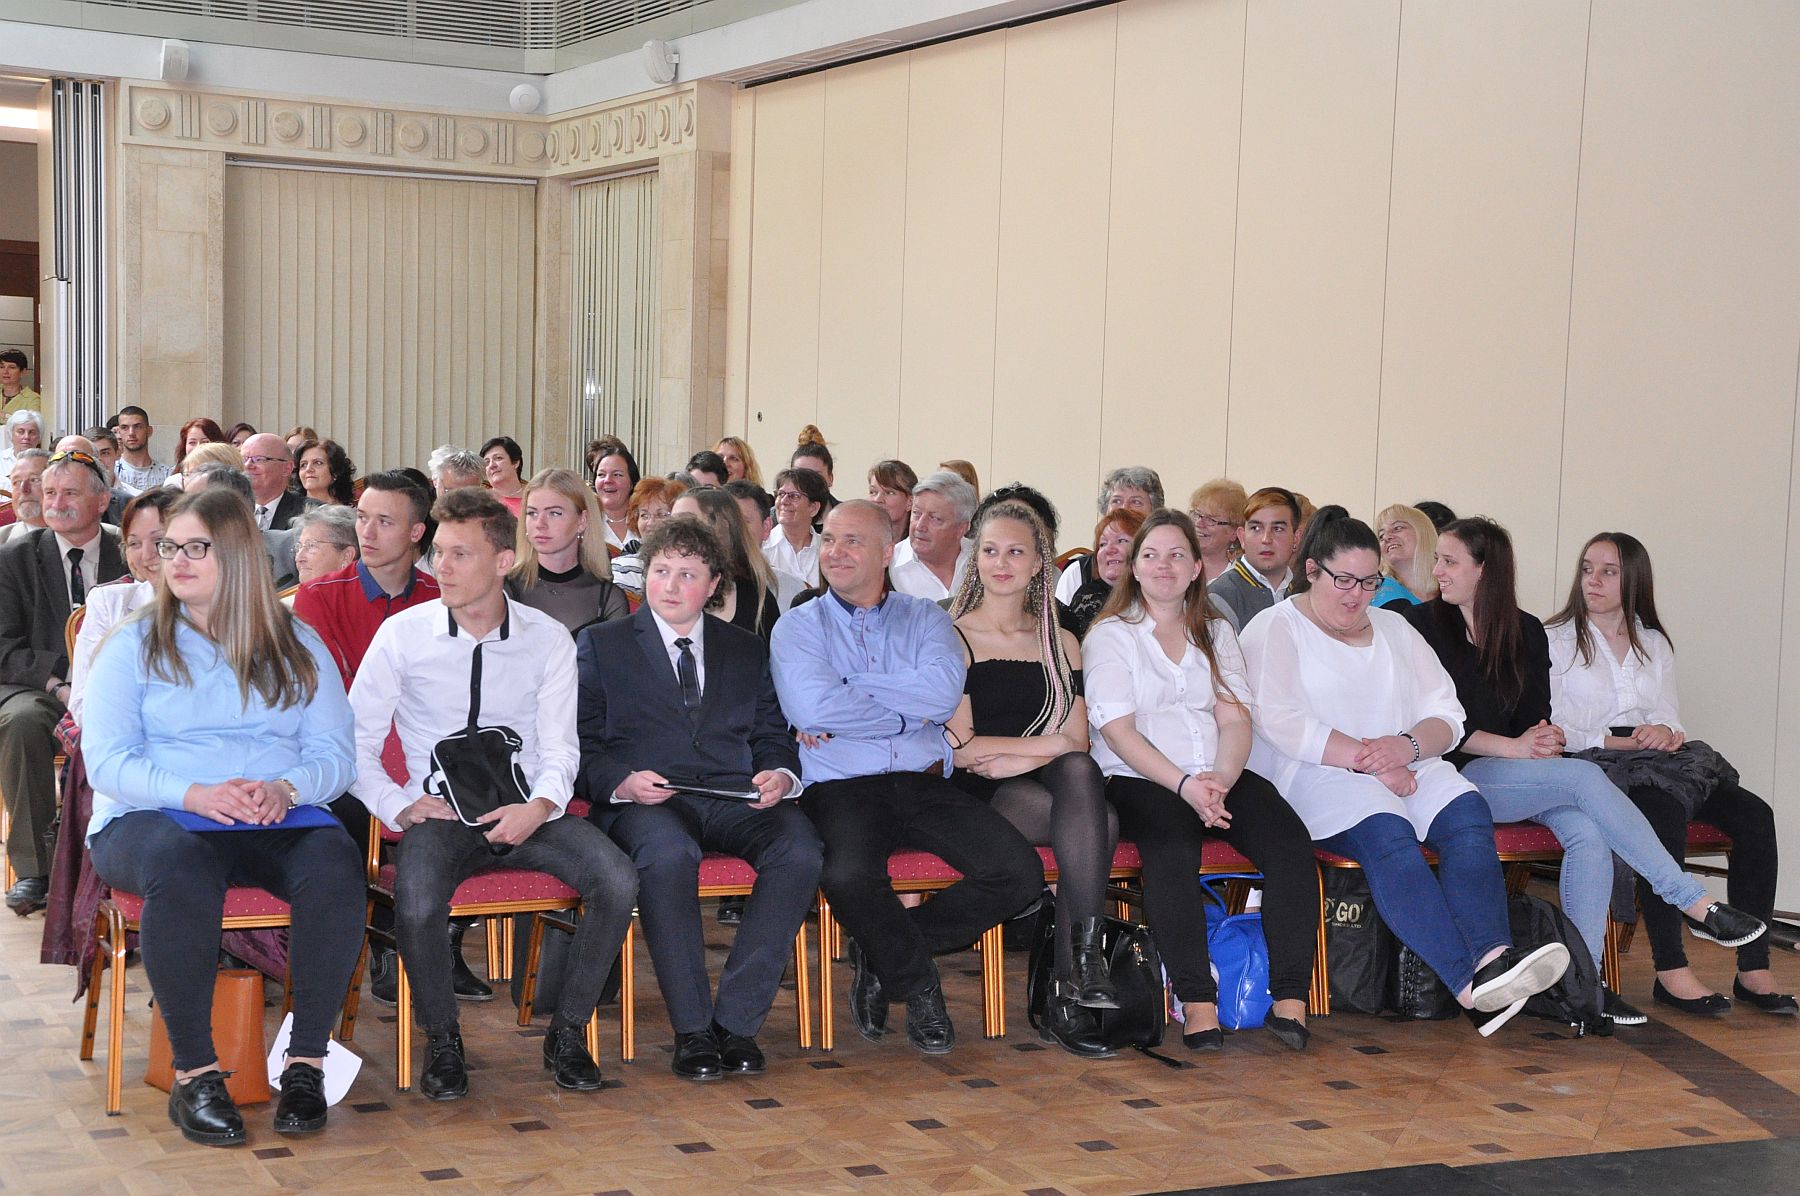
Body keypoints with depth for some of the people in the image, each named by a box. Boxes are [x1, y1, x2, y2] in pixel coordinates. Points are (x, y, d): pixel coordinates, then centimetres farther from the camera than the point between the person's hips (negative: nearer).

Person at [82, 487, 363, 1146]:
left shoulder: (296, 645, 16)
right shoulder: (133, 644, 11)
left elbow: (334, 751, 6)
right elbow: (107, 761, -1)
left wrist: (287, 788, -17)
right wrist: (193, 793, -20)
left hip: (278, 822, 2)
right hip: (151, 819, -1)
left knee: (335, 866, -33)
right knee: (180, 868, -39)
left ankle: (306, 1062, -22)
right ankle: (194, 1072, -29)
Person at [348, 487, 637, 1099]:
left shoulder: (548, 640, 4)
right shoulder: (403, 634, 0)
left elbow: (559, 748, 2)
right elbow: (356, 740, 2)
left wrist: (540, 807, -19)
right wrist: (401, 807, -12)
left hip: (526, 813, 2)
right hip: (438, 813, -1)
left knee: (618, 880, -25)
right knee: (416, 906, -34)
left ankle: (567, 1033, -4)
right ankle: (442, 1040, -5)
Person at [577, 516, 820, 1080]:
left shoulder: (747, 649, 23)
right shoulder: (599, 645, 15)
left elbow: (772, 736, 19)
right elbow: (583, 744, 6)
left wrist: (780, 775, -5)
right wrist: (622, 781, -15)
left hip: (735, 800, 3)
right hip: (646, 802, -3)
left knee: (800, 849, -30)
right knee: (669, 855, -39)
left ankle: (735, 1021, -24)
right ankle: (692, 1029, -27)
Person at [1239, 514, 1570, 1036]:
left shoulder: (1395, 630, 23)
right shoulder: (1275, 630, 6)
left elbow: (1447, 717, 14)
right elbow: (1282, 723, -10)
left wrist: (1407, 746, -10)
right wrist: (1365, 758, -16)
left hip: (1404, 768, 6)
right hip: (1310, 777, -5)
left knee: (1468, 814, -26)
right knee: (1386, 836, -34)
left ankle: (1493, 956, -47)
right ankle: (1470, 984, -46)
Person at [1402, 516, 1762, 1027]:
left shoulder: (1527, 633, 14)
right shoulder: (1422, 624, 0)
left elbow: (1536, 716, 14)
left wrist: (1545, 739, -11)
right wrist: (1513, 747, -14)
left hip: (1518, 774, 5)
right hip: (1457, 775, -5)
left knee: (1589, 833, -25)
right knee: (1586, 777, -27)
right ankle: (1697, 903, -24)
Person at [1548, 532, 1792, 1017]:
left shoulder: (1654, 644, 24)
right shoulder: (1556, 641, 10)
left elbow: (1668, 716, 13)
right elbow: (1549, 728, 0)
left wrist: (1664, 731, -11)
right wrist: (1611, 742, -13)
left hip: (1656, 760, 5)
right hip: (1595, 766, -5)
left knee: (1754, 813, -20)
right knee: (1666, 813, -37)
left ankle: (1754, 970, -22)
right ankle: (1670, 971, -35)